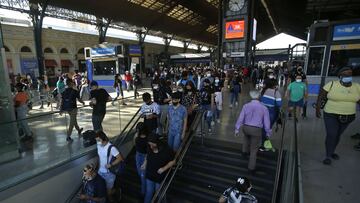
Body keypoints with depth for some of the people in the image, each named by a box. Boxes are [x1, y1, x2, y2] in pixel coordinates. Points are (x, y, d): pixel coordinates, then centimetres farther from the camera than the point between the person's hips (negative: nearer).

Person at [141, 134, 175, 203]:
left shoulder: (166, 150, -27)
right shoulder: (150, 148, -13)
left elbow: (173, 161, -15)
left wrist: (164, 168, -25)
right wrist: (145, 164, -4)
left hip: (160, 177, -4)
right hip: (149, 176, 4)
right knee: (148, 192, 24)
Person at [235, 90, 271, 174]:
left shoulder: (246, 106, -10)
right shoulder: (264, 108, -12)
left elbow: (241, 118, -7)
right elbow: (266, 122, -7)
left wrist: (237, 129, 4)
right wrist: (268, 132, 8)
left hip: (246, 128, 2)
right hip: (256, 130, -2)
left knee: (247, 136, 38)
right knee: (254, 149, 12)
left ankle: (245, 150, 52)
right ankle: (251, 167, 17)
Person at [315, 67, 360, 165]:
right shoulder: (331, 84, -12)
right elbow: (320, 96, -6)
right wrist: (317, 109, -9)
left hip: (348, 117, 4)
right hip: (331, 115, -4)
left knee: (337, 135, 15)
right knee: (331, 135, -8)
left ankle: (332, 152, 33)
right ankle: (328, 156, 6)